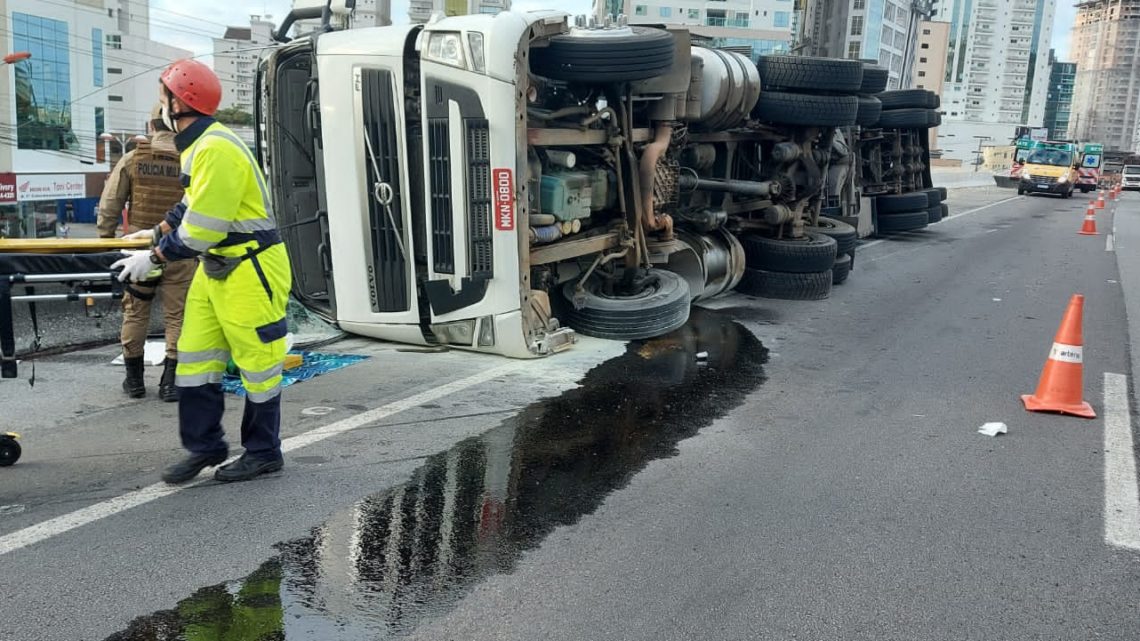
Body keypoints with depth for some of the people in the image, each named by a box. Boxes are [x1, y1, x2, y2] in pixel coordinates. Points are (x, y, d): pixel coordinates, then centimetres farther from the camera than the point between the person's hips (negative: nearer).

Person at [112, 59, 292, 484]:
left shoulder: (216, 150, -22)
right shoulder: (198, 145, 10)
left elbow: (202, 229, -23)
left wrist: (153, 259, -14)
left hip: (249, 269, -10)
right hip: (214, 268, 10)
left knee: (256, 360, 3)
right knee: (194, 356, 10)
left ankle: (263, 453, 16)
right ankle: (204, 447, 20)